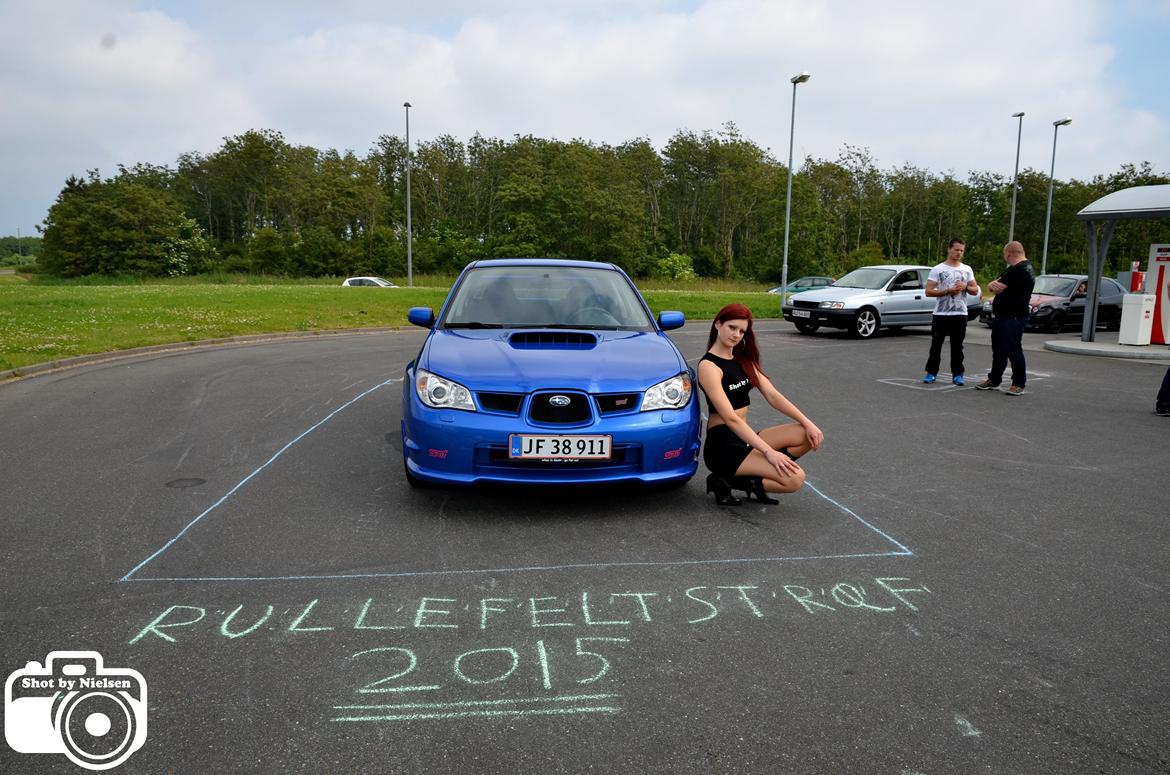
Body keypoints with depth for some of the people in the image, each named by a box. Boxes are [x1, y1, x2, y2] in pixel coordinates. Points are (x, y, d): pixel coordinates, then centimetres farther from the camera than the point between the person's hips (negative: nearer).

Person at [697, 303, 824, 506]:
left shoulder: (744, 360, 13)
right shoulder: (709, 365, -14)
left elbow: (772, 395, 6)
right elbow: (730, 418, -22)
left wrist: (807, 423, -7)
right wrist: (769, 452, -28)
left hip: (744, 437, 8)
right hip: (723, 445, -8)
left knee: (809, 435, -7)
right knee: (794, 478, -20)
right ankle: (728, 481, -6)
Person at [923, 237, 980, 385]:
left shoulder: (967, 270, 10)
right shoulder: (938, 269, -2)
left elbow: (975, 291, 12)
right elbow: (928, 291, -8)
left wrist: (965, 287, -9)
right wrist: (948, 291, -18)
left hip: (960, 314, 3)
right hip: (941, 314, -2)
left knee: (957, 346, 6)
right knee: (936, 345, 2)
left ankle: (957, 374, 12)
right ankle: (931, 373, 11)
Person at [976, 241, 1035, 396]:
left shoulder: (1021, 269, -16)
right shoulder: (1013, 269, 20)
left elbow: (998, 288, -20)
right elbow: (991, 285, 14)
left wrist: (994, 285, 3)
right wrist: (994, 285, -9)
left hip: (1013, 318, -10)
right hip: (1002, 316, 10)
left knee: (1014, 351, -5)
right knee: (998, 350, 16)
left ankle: (1018, 384, 3)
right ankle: (993, 380, 25)